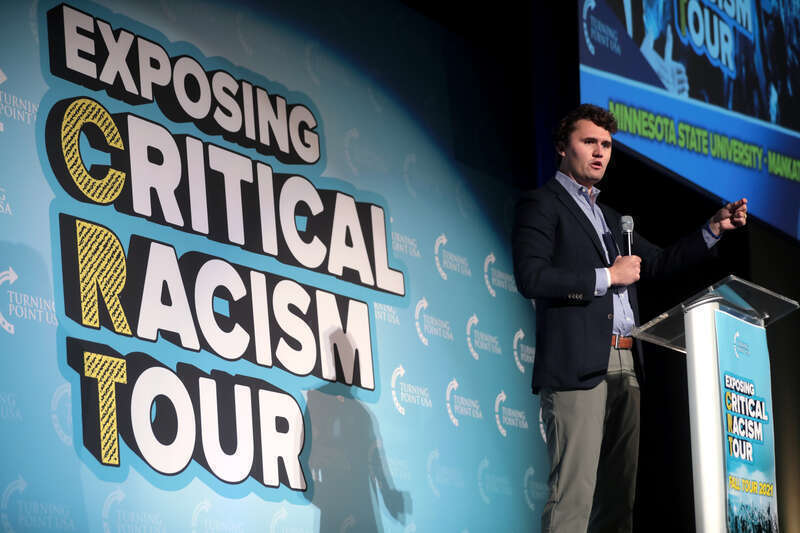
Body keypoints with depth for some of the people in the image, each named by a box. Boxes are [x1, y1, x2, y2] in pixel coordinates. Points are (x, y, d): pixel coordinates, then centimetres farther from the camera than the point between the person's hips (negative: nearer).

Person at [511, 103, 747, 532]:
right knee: (574, 493, -15)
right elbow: (530, 278, -12)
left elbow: (658, 263, 32)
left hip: (624, 368, 9)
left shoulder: (608, 217, 26)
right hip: (577, 367, -9)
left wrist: (714, 228, 20)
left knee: (620, 495, 5)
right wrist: (606, 277, -10)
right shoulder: (541, 205, 1)